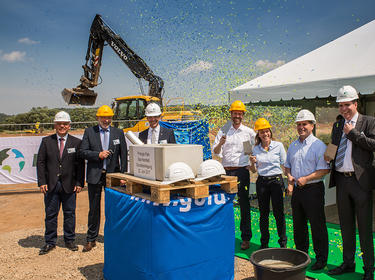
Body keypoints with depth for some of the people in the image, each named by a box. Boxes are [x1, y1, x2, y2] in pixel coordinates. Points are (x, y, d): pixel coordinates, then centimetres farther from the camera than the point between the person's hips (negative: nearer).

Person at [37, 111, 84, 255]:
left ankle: (69, 240, 23)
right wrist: (42, 182, -5)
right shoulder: (46, 141, 5)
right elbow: (40, 162, 4)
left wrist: (79, 183, -5)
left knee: (70, 213, 9)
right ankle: (50, 242, 21)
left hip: (69, 185, 0)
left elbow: (80, 164, 2)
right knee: (50, 214, 8)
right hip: (51, 184, 1)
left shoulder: (76, 142, 3)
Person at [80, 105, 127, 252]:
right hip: (95, 175, 0)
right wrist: (98, 155, -17)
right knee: (94, 208, 7)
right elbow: (83, 152, -1)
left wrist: (123, 175, -2)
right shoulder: (89, 132, 4)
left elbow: (123, 155, 4)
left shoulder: (118, 133, 6)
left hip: (113, 175, 1)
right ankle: (91, 240, 19)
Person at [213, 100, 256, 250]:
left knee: (244, 205, 1)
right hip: (226, 171, 2)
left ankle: (246, 238, 10)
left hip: (242, 171, -1)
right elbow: (215, 152, 1)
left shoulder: (249, 132, 5)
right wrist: (220, 143, -18)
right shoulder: (223, 131, 7)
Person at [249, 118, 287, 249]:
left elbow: (285, 165, 3)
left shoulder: (278, 145, -1)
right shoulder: (255, 149, 5)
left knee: (278, 213, 1)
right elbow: (254, 170, 11)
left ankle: (283, 242, 17)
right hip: (262, 182, 2)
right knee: (263, 213, 9)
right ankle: (264, 242, 23)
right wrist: (252, 163, -10)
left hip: (276, 180, -2)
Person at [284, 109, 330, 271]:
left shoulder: (318, 145, -8)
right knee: (298, 225, 14)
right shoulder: (293, 146, 13)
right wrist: (289, 176, 0)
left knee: (317, 226, 1)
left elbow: (324, 169, -14)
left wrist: (306, 178, -21)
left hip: (313, 189, -6)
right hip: (296, 190, 6)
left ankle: (321, 259, 15)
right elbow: (287, 165, 21)